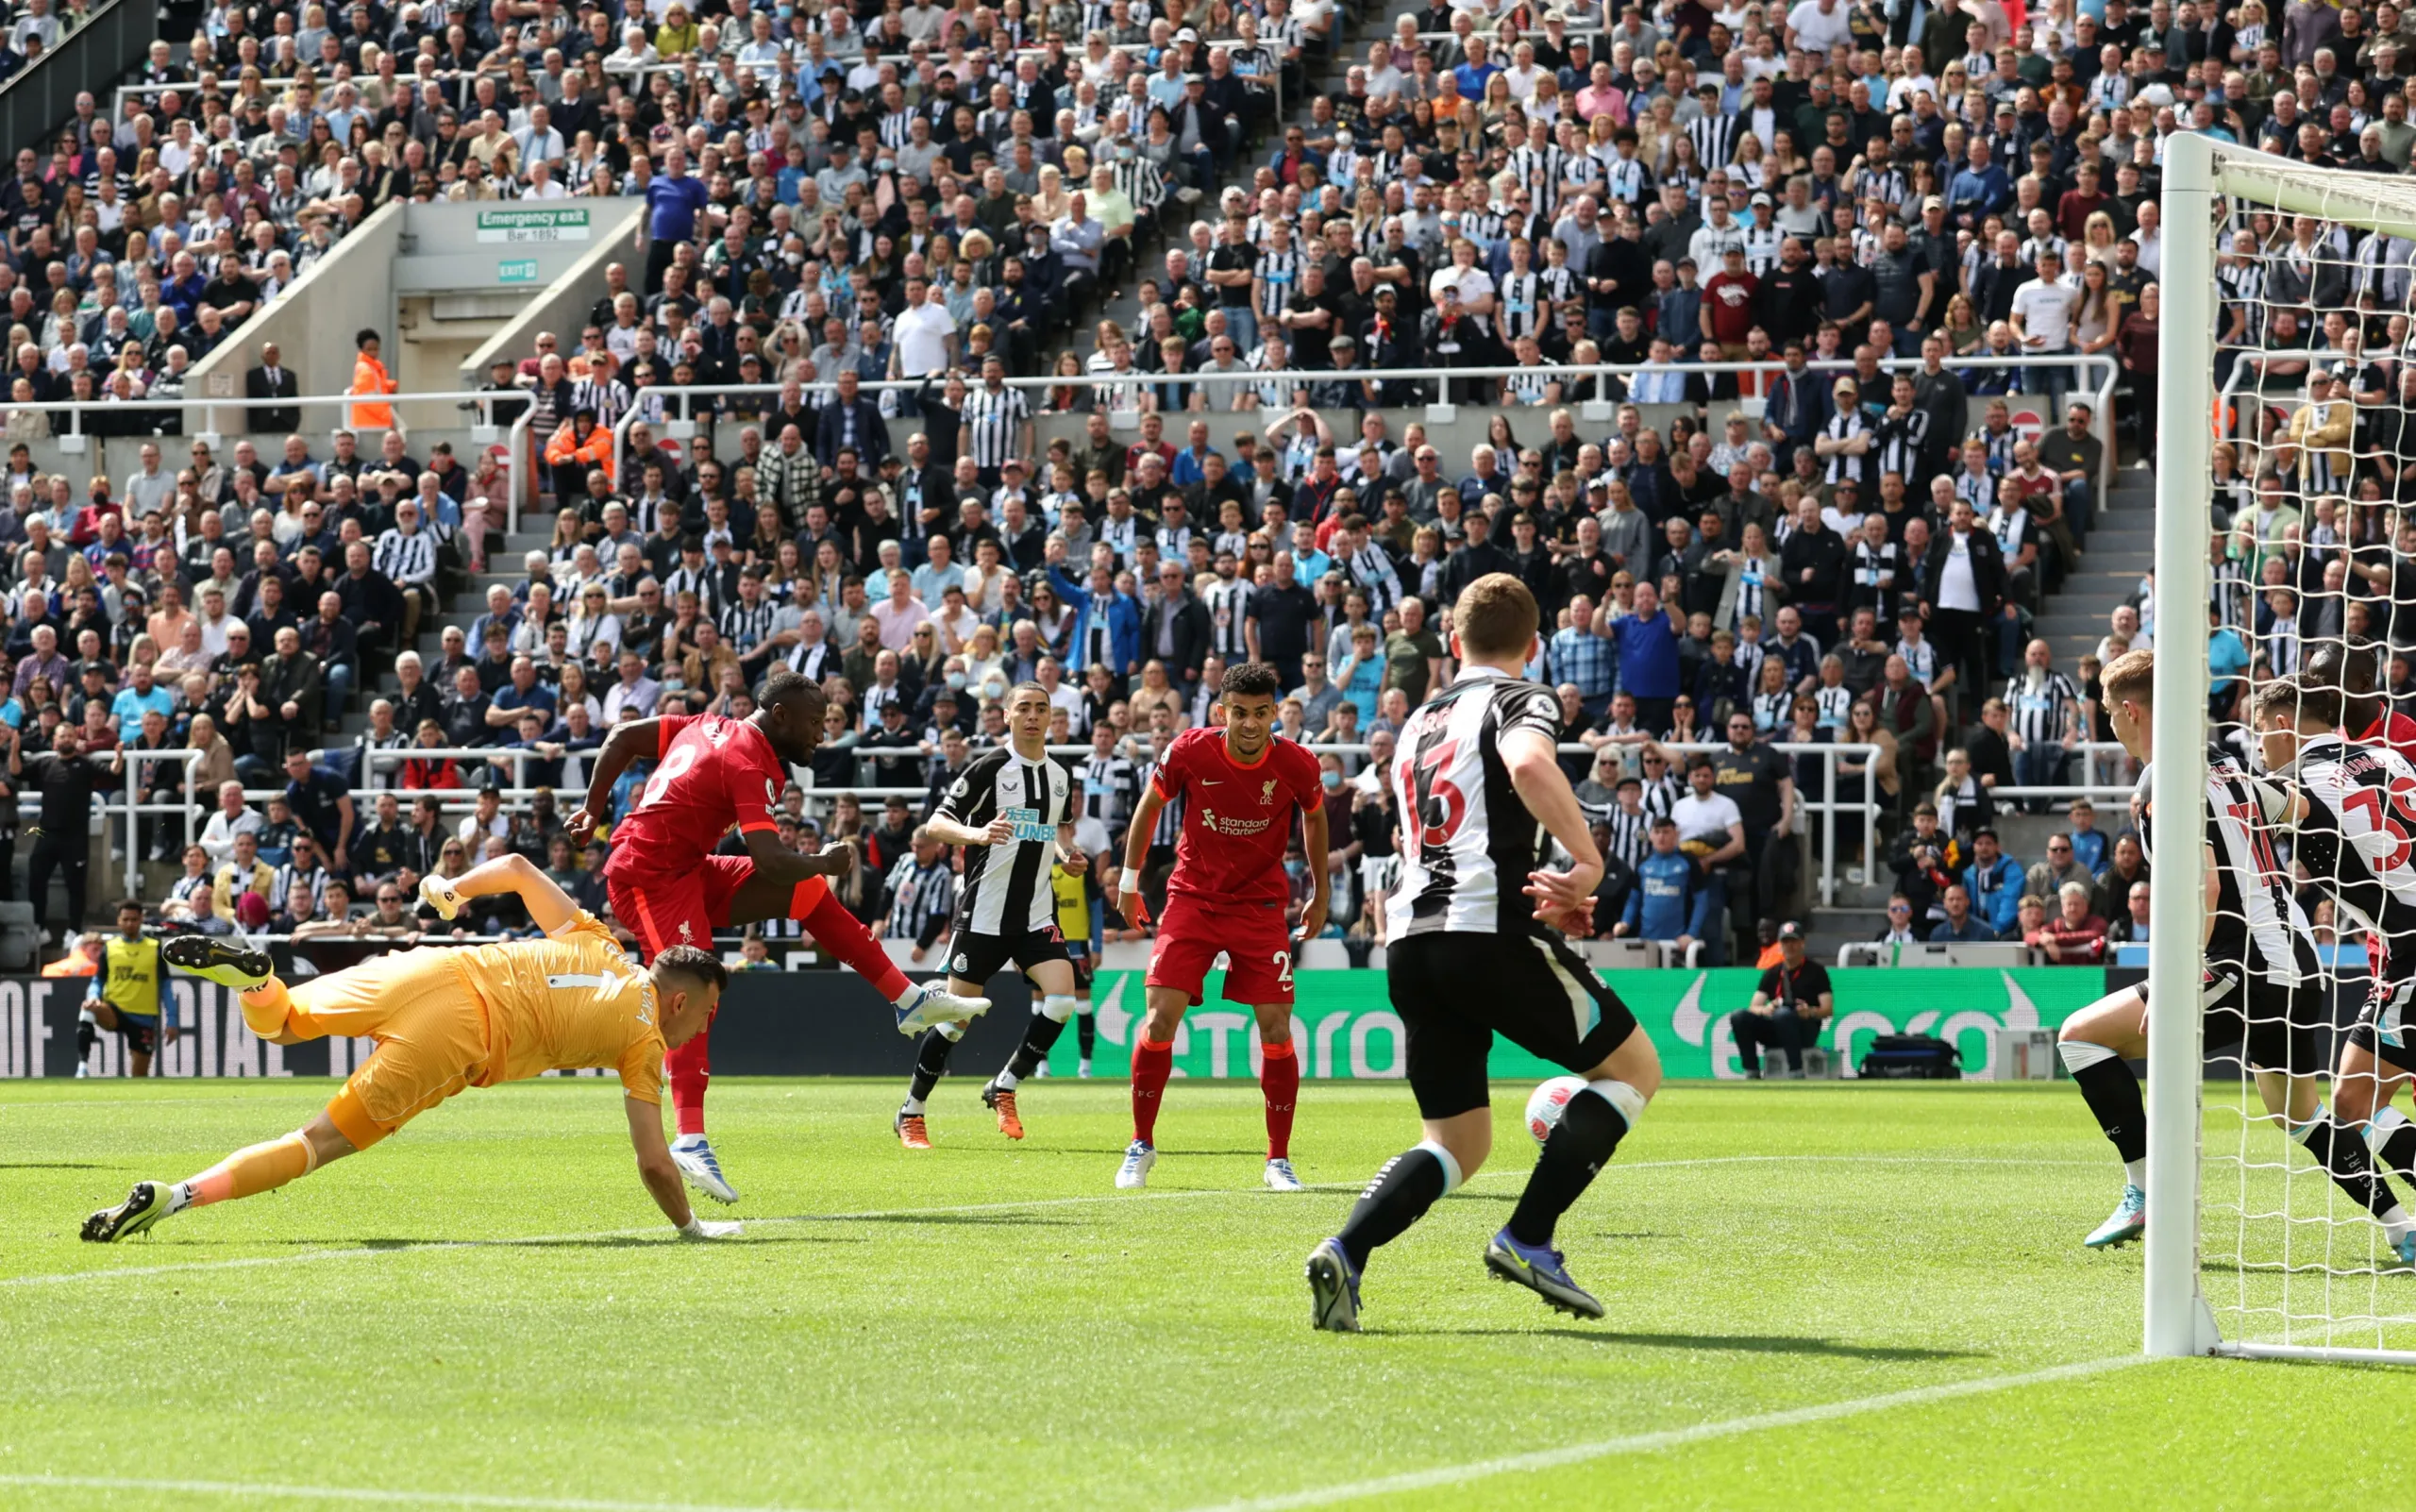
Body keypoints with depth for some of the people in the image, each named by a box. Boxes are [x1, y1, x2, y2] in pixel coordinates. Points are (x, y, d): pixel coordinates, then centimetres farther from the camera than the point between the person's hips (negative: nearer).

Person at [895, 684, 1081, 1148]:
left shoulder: (1060, 777, 9)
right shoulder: (990, 767, -8)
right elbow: (935, 824, -12)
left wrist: (1066, 856, 7)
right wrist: (978, 834, -30)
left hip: (1037, 913, 4)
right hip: (983, 912, -4)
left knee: (1061, 998, -17)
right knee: (956, 1017, -2)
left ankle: (1003, 1088, 2)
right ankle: (911, 1113, 15)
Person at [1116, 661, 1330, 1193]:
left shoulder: (1298, 765, -13)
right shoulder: (1189, 752, -15)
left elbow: (1314, 817, 9)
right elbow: (1150, 805, 4)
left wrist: (1321, 893, 16)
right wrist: (1130, 879, 8)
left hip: (1261, 904, 0)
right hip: (1193, 897, 0)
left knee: (1276, 1026, -7)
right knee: (1160, 1018, -10)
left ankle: (1279, 1159, 7)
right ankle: (1141, 1145, 8)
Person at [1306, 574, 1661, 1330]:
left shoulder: (1419, 723, 25)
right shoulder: (1521, 700, 2)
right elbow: (1529, 764, -23)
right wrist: (1588, 861, -20)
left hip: (1411, 940, 7)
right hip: (1492, 933, -7)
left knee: (1458, 1142, 14)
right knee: (1634, 1066, 11)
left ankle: (1345, 1254, -12)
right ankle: (1528, 1238, -2)